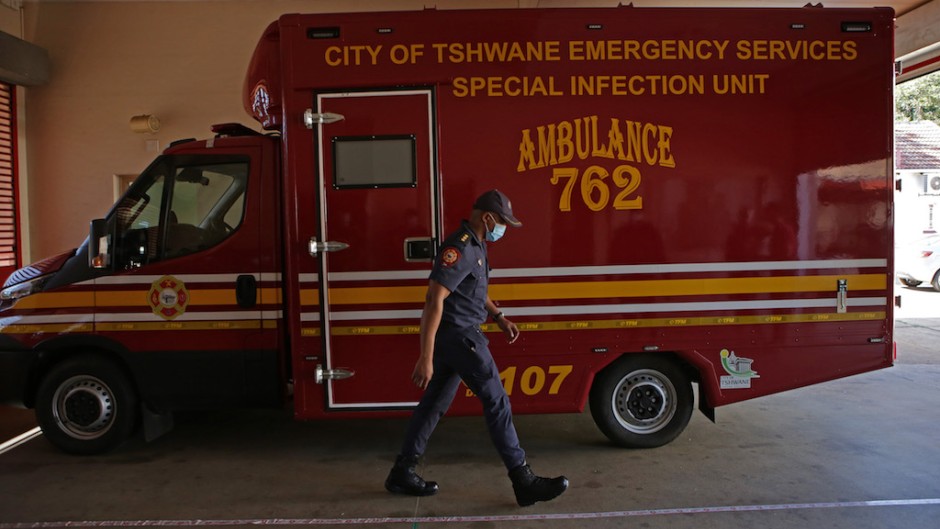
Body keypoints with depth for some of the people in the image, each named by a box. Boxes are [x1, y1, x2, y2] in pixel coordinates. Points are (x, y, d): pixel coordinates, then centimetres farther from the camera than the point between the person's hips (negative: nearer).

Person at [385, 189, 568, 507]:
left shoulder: (475, 245, 12)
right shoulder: (460, 247, -21)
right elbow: (434, 301, -26)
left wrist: (499, 318, 18)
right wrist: (426, 357, -29)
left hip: (456, 337, 10)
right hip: (458, 336, -10)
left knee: (436, 403, 14)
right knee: (496, 401, -5)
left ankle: (401, 473, 22)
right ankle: (524, 482, 3)